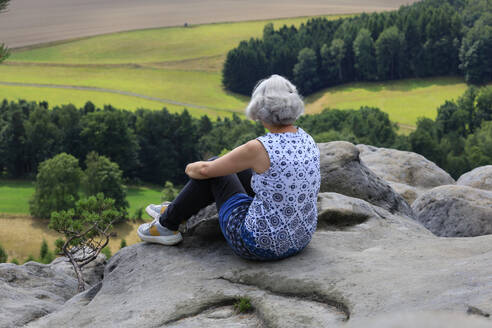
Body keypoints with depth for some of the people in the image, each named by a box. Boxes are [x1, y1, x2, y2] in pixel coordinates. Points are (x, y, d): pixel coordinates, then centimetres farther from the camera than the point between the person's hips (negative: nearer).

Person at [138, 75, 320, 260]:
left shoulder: (259, 149, -25)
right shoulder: (305, 139, -5)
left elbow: (205, 170, -9)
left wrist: (191, 168, 15)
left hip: (261, 242, -6)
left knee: (212, 171, 12)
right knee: (235, 168, 23)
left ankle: (167, 224, 32)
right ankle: (176, 211, 43)